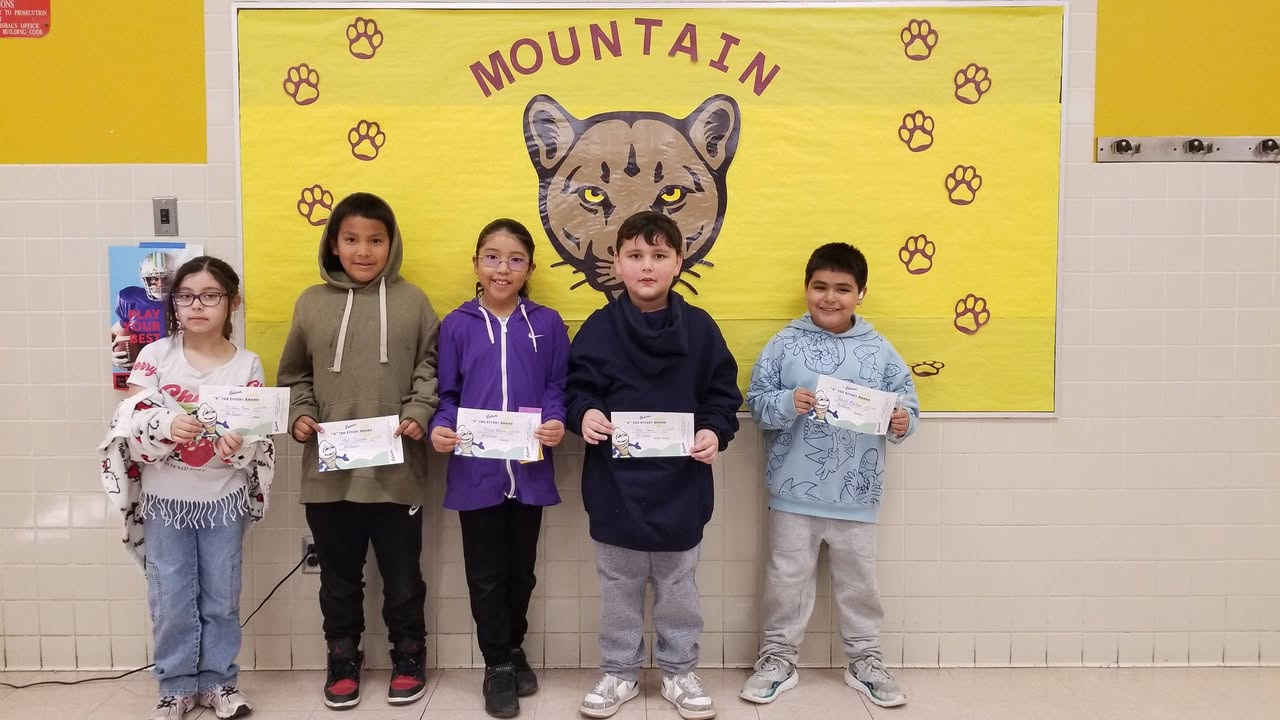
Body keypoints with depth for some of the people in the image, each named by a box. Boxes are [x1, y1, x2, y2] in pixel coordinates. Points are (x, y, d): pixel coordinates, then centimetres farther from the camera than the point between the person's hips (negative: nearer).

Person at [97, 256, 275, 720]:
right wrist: (168, 425, -29)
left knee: (221, 597, 10)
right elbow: (130, 421, -10)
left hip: (224, 498, 0)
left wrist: (238, 444, -27)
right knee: (171, 600, 7)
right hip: (165, 498, 0)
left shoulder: (247, 365, -5)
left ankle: (218, 680, 27)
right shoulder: (156, 355, -5)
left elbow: (257, 436, -5)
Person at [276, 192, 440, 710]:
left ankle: (408, 658, 31)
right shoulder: (312, 303, 5)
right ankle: (342, 660, 33)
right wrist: (299, 416, -3)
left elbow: (431, 368, 2)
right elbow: (294, 375, 12)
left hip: (396, 470, -1)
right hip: (328, 472, 2)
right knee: (339, 576, 16)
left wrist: (419, 413, -12)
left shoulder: (411, 301, 1)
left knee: (402, 573, 12)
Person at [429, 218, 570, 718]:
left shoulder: (547, 324, 2)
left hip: (530, 471, 1)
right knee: (487, 576, 8)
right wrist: (440, 429, -16)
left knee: (521, 571, 15)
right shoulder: (457, 325, 1)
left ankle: (513, 650, 37)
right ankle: (498, 665, 24)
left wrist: (556, 424, -17)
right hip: (476, 471, -1)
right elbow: (447, 395, 2)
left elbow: (558, 389, 2)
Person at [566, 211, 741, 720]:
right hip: (615, 485, 0)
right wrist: (584, 414, -21)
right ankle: (619, 672, 33)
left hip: (680, 484, 0)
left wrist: (714, 431, -17)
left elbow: (723, 395, 0)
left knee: (678, 588, 16)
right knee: (619, 589, 15)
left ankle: (679, 671, 35)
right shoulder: (599, 327, -4)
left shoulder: (699, 328, -3)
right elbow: (577, 388, -1)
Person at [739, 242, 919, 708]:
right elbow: (756, 402, -4)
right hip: (794, 492, -1)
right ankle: (778, 658, 27)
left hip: (855, 495, 1)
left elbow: (906, 399, 4)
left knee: (859, 582, 15)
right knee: (788, 579, 11)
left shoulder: (879, 349, 0)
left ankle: (865, 660, 33)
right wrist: (787, 403, -23)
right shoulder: (785, 343, -4)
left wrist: (903, 421, -17)